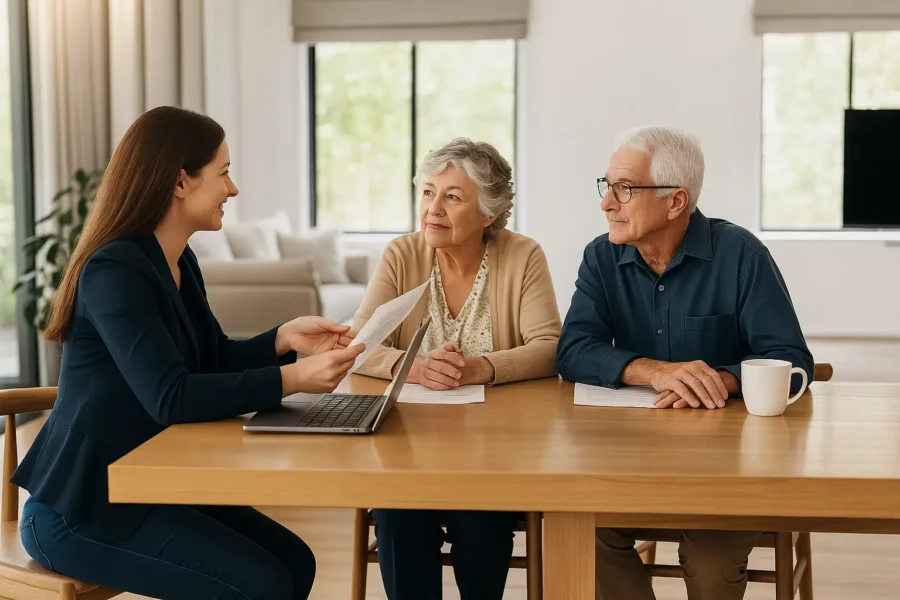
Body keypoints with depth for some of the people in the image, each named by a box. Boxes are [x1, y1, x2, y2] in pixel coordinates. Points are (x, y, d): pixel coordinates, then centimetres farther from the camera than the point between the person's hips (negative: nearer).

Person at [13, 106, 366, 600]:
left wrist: (284, 339, -5)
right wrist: (293, 379, -32)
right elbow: (171, 398, -30)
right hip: (84, 505, -9)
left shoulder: (181, 262, 8)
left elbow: (214, 361, 14)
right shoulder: (115, 270, -21)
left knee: (294, 560, 0)